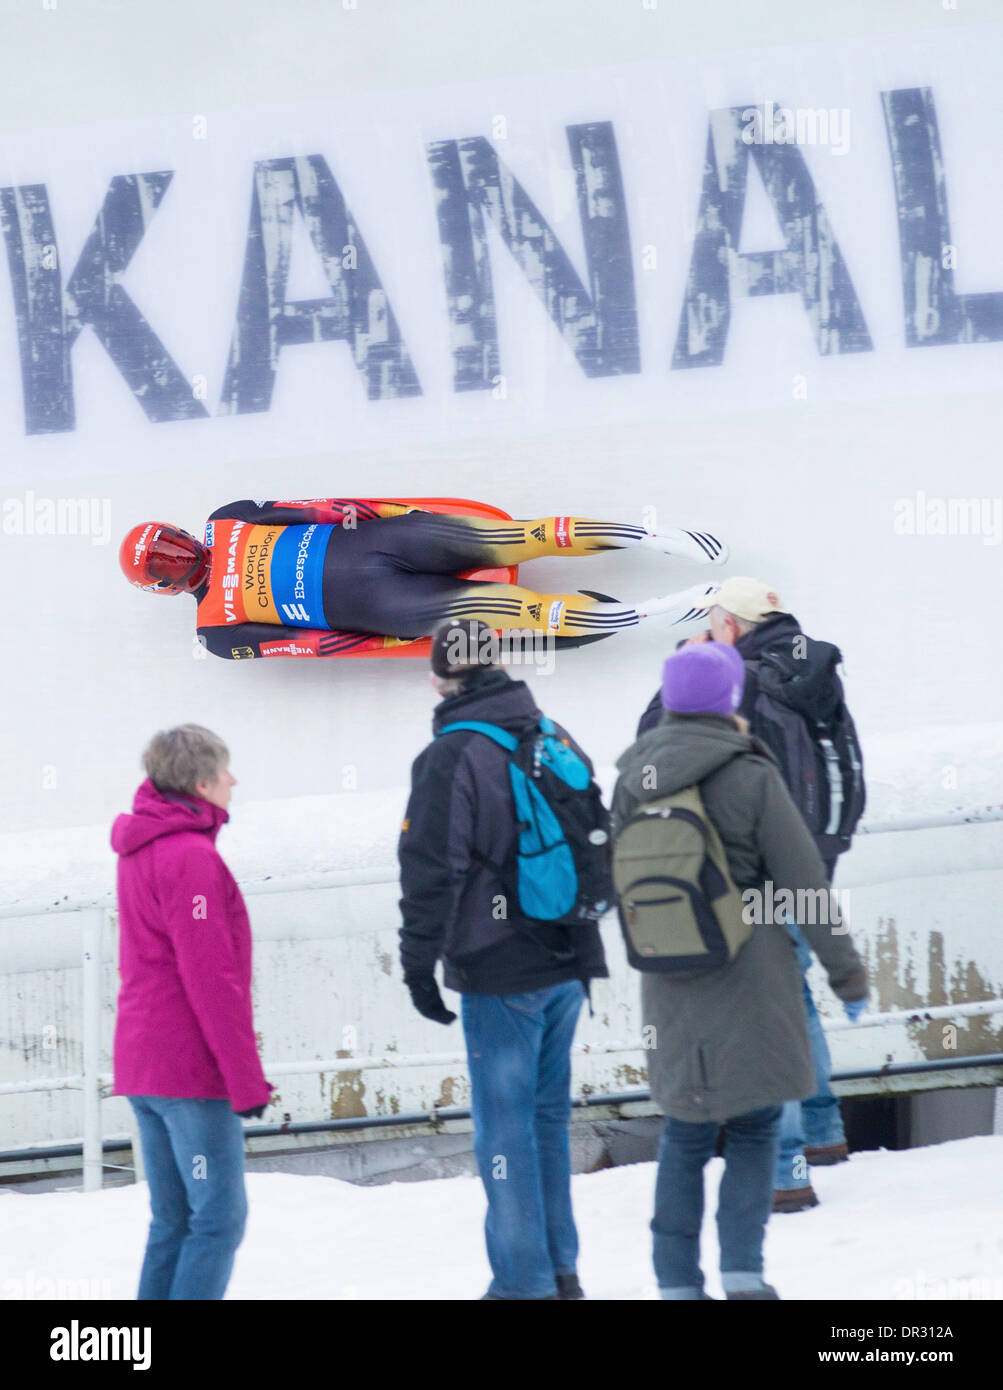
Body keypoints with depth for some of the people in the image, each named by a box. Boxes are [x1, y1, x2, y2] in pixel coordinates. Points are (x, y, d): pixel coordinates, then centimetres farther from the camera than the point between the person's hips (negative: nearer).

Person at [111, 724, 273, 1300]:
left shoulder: (140, 852, 14)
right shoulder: (192, 858, -16)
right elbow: (211, 979, -20)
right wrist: (247, 1079, -16)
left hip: (142, 1066, 9)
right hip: (194, 1069, -9)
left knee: (173, 1221, 13)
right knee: (220, 1217, -6)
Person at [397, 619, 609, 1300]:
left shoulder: (450, 759, -12)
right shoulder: (557, 740, 9)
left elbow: (432, 870, -15)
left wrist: (419, 963, -8)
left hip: (500, 971, -7)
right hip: (569, 962, 7)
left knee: (506, 1123, -1)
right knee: (550, 1114, 16)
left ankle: (525, 1280, 1)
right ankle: (561, 1270, 20)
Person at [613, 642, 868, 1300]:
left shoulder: (635, 778, 0)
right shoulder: (750, 777, -13)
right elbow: (803, 881, -9)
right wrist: (844, 965, 1)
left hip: (670, 985, 4)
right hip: (750, 975, -4)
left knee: (686, 1132, 13)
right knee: (754, 1126, 7)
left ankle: (678, 1280, 10)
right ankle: (742, 1268, -4)